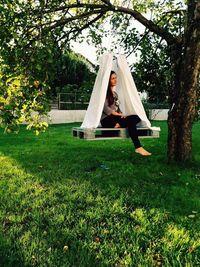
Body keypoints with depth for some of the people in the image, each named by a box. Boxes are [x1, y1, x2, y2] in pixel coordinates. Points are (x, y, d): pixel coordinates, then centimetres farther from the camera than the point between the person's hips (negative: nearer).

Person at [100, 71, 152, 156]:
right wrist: (118, 115, -13)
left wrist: (121, 114, -1)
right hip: (107, 119, -8)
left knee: (136, 118, -15)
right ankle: (138, 147, -36)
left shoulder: (115, 93, 24)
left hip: (115, 118, 8)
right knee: (130, 120, -30)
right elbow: (105, 108, -12)